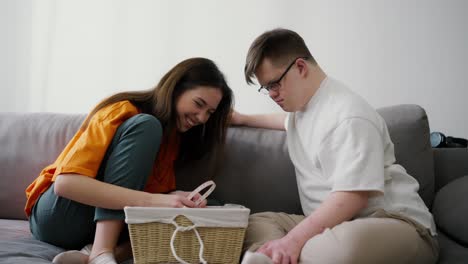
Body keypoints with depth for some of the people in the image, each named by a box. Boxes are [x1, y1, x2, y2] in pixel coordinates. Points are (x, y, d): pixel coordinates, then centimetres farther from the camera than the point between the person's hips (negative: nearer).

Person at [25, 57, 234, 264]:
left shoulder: (172, 133, 7)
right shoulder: (122, 112, -16)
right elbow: (66, 183, -29)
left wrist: (182, 199, -26)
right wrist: (151, 200, -39)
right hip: (60, 215, -6)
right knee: (145, 127, -24)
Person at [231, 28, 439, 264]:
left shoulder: (349, 116, -15)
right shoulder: (303, 102, 17)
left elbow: (352, 196, -25)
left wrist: (293, 240, -32)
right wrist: (244, 119, 46)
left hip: (394, 222, -9)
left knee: (349, 241, -44)